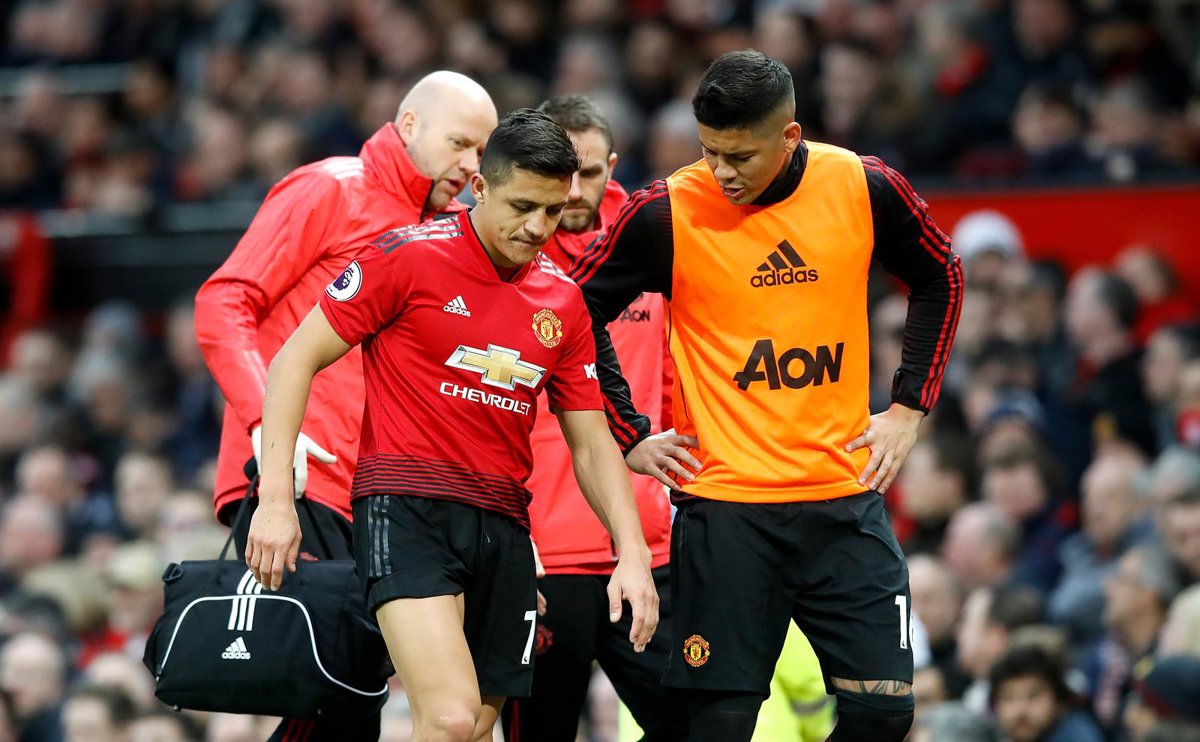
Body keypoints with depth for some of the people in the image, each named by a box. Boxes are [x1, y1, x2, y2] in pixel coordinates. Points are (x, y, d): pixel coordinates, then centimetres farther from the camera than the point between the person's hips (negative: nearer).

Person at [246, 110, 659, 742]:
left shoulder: (562, 299, 11)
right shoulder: (409, 257, -5)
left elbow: (591, 442, 17)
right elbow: (296, 359, -3)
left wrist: (632, 552, 3)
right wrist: (275, 497, -11)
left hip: (503, 524, 6)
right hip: (407, 509, -6)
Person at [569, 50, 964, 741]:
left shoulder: (864, 188, -2)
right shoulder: (667, 212, -8)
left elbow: (942, 279, 15)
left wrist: (909, 409, 9)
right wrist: (631, 437, 2)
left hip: (846, 496, 2)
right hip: (726, 510, -2)